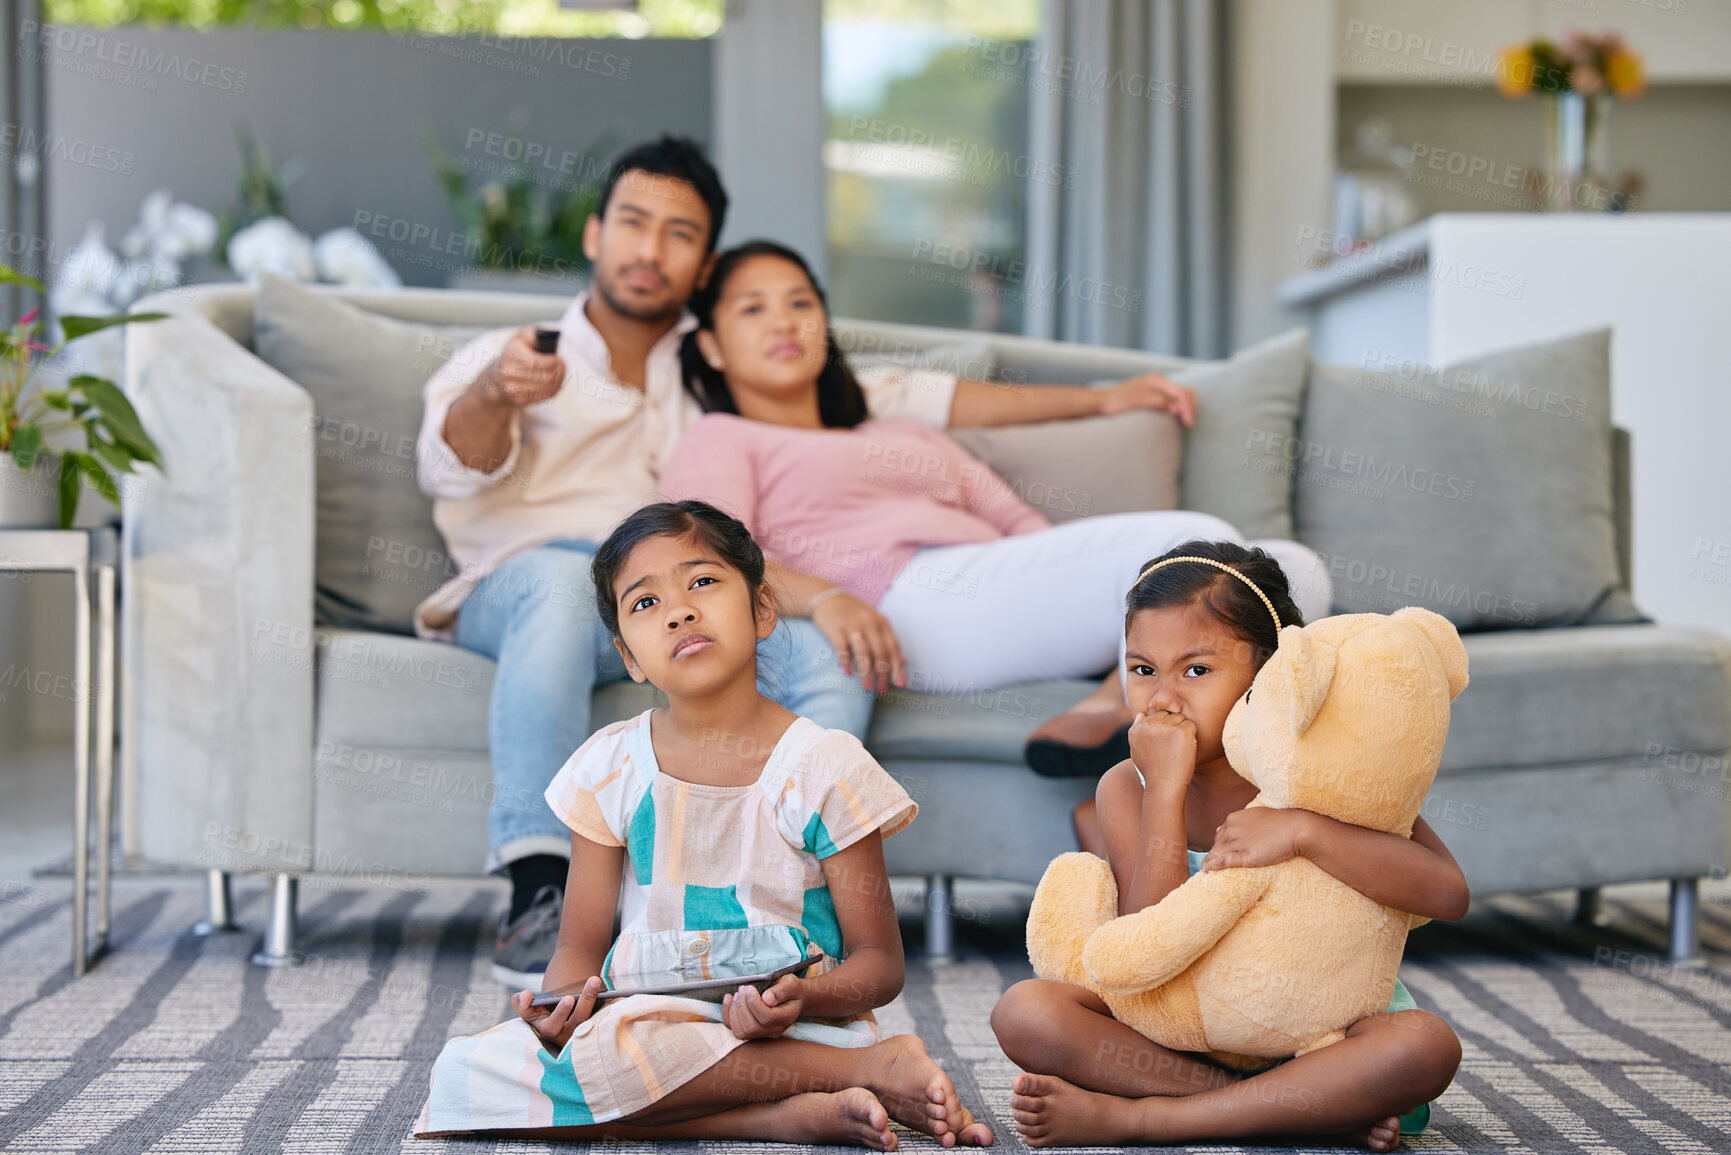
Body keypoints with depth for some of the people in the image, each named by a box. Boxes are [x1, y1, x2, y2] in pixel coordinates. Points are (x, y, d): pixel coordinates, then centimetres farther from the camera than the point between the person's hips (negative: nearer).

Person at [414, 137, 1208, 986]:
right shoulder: (508, 356, 18)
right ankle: (538, 898, -44)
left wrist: (1099, 400, 25)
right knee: (563, 578, -39)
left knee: (831, 651, -28)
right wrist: (497, 391, -29)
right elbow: (451, 467, -3)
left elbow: (900, 397, 29)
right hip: (522, 587, -3)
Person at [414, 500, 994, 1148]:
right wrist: (564, 1002, -16)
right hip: (642, 1018, 6)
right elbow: (580, 949, 9)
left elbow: (879, 964, 1)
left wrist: (802, 997, -22)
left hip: (794, 1031, -6)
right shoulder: (610, 769, 7)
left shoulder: (823, 767, -2)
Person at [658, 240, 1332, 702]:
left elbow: (1017, 522, 27)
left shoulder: (900, 433, 40)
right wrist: (828, 600, -21)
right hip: (909, 601, -7)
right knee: (1195, 543, -27)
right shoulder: (718, 442, 22)